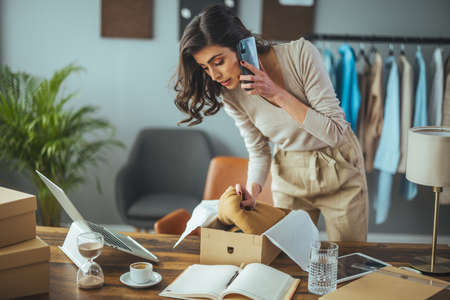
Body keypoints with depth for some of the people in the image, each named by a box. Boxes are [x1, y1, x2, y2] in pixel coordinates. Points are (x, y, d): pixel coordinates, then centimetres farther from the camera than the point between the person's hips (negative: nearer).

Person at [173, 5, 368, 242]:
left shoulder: (300, 54, -26)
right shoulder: (232, 95, -14)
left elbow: (334, 131, -24)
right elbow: (258, 152, -2)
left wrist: (277, 94, -30)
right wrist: (251, 193, -21)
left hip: (339, 168, -2)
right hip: (289, 174, 2)